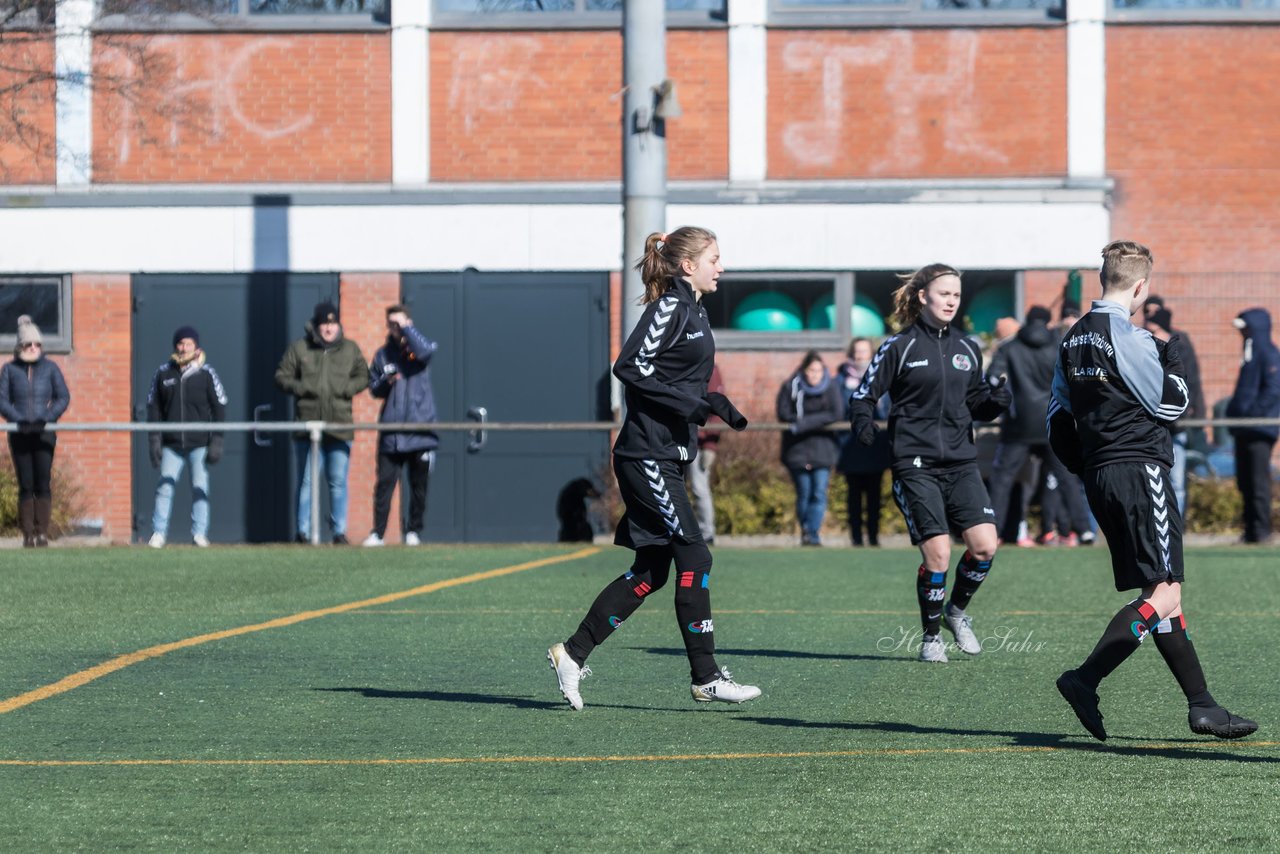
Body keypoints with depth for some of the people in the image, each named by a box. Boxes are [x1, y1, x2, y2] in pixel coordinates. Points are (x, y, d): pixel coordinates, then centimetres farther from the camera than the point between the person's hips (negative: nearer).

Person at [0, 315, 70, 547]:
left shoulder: (50, 368, 6)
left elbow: (64, 398, 4)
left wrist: (47, 418, -12)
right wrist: (19, 419, -15)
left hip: (44, 433, 0)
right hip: (20, 436, 0)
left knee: (43, 484, -6)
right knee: (26, 485, -1)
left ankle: (42, 532, -4)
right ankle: (28, 534, 1)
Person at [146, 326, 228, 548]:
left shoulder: (206, 373, 1)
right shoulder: (163, 373, 6)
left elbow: (219, 407, 2)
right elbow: (153, 407, 11)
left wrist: (216, 442, -4)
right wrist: (155, 440, 3)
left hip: (199, 443, -1)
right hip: (171, 444, 1)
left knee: (200, 488, -1)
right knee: (165, 487, -6)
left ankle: (199, 533, 3)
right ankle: (158, 533, -5)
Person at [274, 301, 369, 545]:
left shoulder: (350, 349, 9)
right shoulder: (299, 348, 4)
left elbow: (363, 376, 12)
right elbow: (282, 376, 6)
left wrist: (347, 387, -7)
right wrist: (301, 387, -11)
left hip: (340, 426, 1)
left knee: (338, 482, 4)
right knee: (307, 481, 1)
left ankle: (339, 531, 10)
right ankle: (303, 532, 6)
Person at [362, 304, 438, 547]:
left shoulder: (417, 347, 4)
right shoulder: (383, 354, 12)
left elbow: (424, 350, -21)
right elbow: (374, 388, 15)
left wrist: (406, 327, -13)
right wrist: (386, 382, -6)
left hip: (420, 431, -2)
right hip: (390, 433, 2)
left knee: (418, 485, 4)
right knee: (384, 483, -3)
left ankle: (413, 531, 14)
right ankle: (377, 532, -2)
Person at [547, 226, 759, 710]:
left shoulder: (692, 311, 17)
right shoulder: (669, 308, -11)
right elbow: (630, 366, -20)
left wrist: (714, 405, 10)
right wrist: (690, 402, -21)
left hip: (668, 457, 10)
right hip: (647, 456, -10)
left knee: (652, 571, 9)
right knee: (694, 558, -9)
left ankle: (572, 654, 14)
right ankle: (706, 678, -5)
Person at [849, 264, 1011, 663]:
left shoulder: (966, 349, 13)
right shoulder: (900, 347, -2)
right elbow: (864, 394, 0)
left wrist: (993, 402, -1)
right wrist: (863, 424, -20)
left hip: (960, 463, 5)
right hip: (916, 464, -5)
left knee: (985, 545, -10)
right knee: (937, 553, -11)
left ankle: (957, 610, 18)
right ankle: (930, 636, 9)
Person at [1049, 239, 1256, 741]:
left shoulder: (1074, 339, 13)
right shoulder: (1130, 337, -12)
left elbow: (1057, 422, 15)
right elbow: (1170, 406, -7)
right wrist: (1174, 362, 10)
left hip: (1099, 477, 9)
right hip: (1140, 470, -9)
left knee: (1159, 596, 10)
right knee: (1164, 595, -11)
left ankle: (1201, 704, 6)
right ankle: (1085, 680, -22)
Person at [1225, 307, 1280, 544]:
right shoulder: (1249, 355, 19)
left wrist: (1252, 413, -19)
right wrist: (1233, 411, 15)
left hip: (1260, 429, -9)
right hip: (1243, 430, 9)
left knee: (1258, 480, -9)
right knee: (1245, 481, 9)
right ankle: (1251, 530, 12)